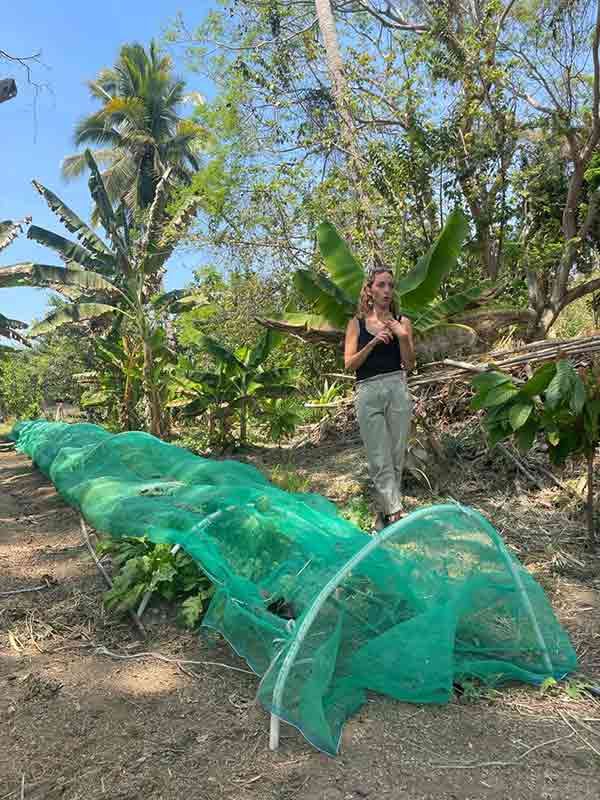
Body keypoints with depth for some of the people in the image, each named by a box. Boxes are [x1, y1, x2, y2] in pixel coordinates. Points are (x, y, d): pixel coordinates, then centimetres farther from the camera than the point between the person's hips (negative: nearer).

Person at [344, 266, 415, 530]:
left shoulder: (401, 322, 7)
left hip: (397, 391, 2)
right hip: (368, 393, -1)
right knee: (380, 461, -4)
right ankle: (396, 513, -2)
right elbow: (349, 364, -1)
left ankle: (384, 513, 20)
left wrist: (403, 338, -10)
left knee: (396, 458, 6)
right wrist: (373, 342, -13)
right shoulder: (357, 323, 6)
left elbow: (410, 365, 5)